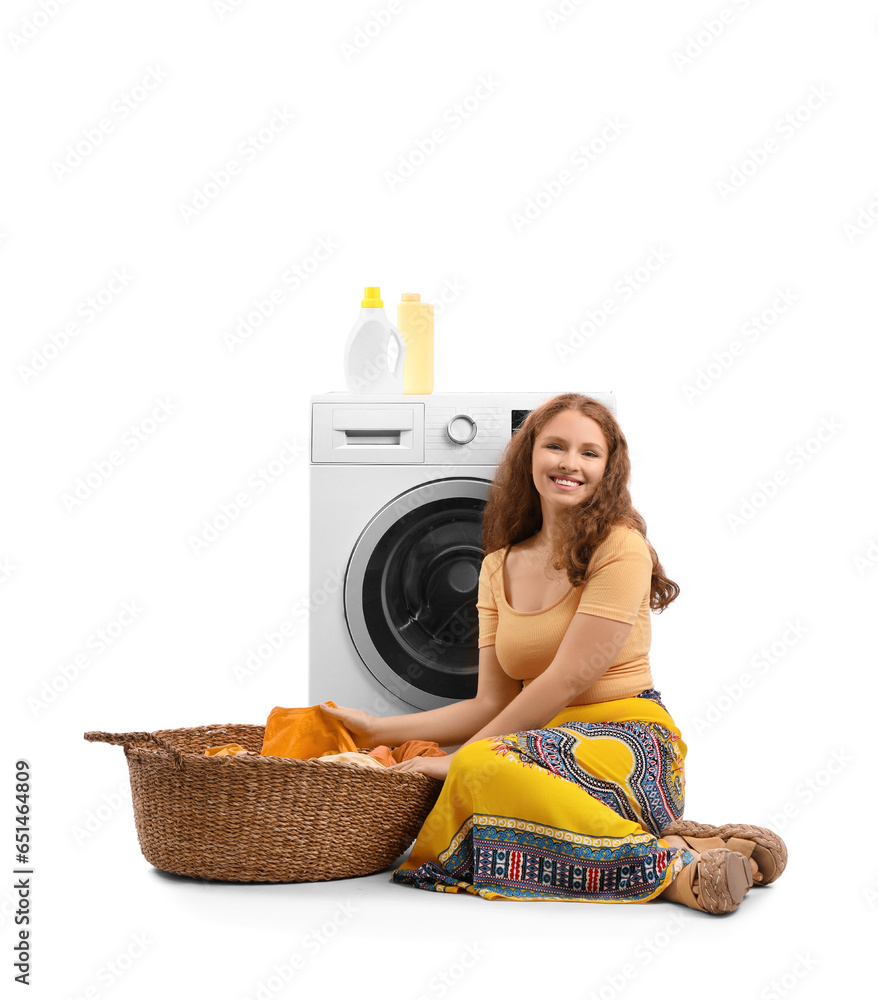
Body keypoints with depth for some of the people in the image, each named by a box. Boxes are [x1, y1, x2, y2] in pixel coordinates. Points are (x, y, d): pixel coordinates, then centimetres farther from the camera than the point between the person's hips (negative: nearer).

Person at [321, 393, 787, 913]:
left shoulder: (620, 548, -6)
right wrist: (381, 730, 6)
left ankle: (667, 864, -29)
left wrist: (461, 757, -13)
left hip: (625, 739, -6)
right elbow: (492, 703, 13)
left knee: (483, 768, -35)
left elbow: (565, 681, -13)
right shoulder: (499, 567, 14)